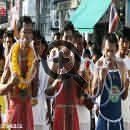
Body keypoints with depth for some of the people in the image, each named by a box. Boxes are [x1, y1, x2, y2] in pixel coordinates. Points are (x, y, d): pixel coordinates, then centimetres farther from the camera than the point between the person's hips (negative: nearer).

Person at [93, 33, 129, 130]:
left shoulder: (121, 66, 3)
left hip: (118, 117, 4)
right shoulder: (100, 65, -8)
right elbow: (95, 94, -9)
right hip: (104, 116, -4)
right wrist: (101, 79, -24)